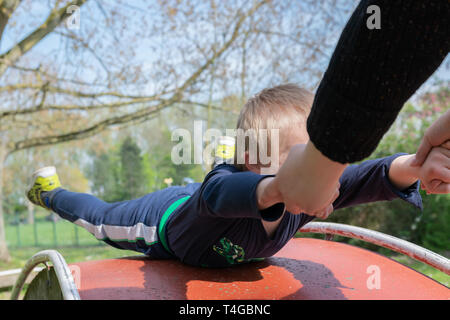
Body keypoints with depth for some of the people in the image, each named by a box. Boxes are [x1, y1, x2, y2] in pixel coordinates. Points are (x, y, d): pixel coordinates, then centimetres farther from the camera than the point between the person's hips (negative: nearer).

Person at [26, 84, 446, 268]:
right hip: (162, 219, -4)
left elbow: (364, 179, -49)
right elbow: (218, 193, -73)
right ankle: (51, 190, 52)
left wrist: (415, 164, -69)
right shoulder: (232, 177, -50)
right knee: (102, 219, 25)